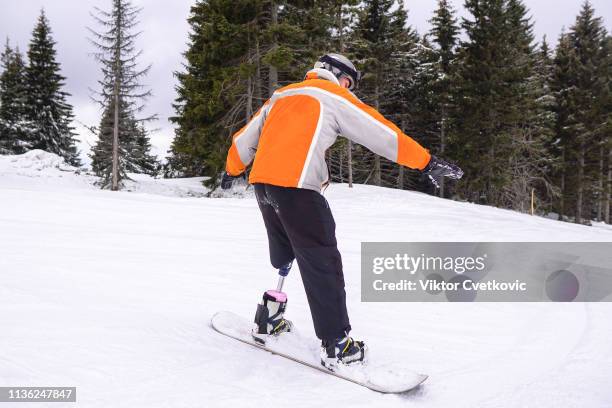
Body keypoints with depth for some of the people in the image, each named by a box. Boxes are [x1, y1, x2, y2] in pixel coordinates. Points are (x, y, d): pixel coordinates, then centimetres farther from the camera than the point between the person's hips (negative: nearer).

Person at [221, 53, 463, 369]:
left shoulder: (281, 96, 26)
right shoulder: (335, 98, 8)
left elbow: (245, 138, 30)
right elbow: (382, 133, 3)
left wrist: (233, 170, 46)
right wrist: (426, 162, 6)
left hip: (262, 181, 7)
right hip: (296, 185, -7)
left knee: (283, 258, 23)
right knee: (322, 263, -2)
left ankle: (269, 320, 27)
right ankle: (336, 345, -1)